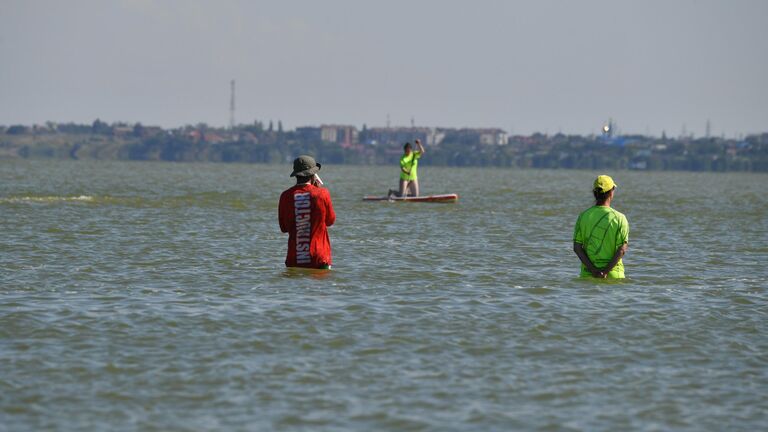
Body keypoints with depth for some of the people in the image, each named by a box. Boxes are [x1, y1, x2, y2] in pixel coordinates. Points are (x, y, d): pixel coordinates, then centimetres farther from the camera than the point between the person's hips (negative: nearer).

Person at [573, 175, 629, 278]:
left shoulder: (583, 216, 4)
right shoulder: (619, 218, -4)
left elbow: (577, 247, 0)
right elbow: (622, 250, -9)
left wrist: (593, 270, -5)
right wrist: (606, 271, -10)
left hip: (587, 274, 3)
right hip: (613, 275, -3)